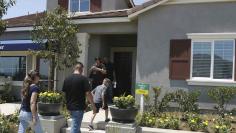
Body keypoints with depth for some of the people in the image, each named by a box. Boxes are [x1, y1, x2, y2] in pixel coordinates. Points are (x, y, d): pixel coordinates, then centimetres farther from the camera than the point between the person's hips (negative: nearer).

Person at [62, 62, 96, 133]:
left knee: (76, 125, 24)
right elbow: (88, 93, -15)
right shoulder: (83, 79, -11)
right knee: (75, 127, -2)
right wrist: (93, 106, -7)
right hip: (79, 107, -6)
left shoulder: (67, 79, 5)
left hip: (70, 107, 6)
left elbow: (64, 93, 10)